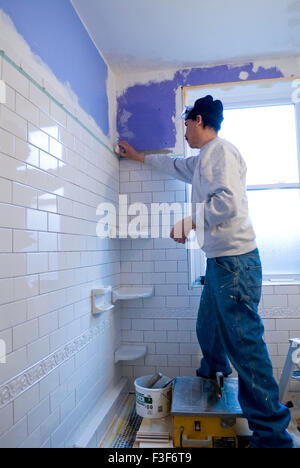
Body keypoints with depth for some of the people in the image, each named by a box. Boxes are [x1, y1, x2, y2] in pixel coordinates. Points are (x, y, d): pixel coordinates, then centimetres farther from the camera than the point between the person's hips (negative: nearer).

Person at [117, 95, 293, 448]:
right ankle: (213, 377, 49)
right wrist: (138, 156, 49)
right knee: (208, 330, 23)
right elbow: (175, 166, 40)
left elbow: (228, 202, -22)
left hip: (234, 260, -10)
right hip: (219, 260, 10)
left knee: (244, 341, -6)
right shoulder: (202, 159, 22)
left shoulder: (220, 150, -8)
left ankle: (271, 433, 8)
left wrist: (190, 222, -10)